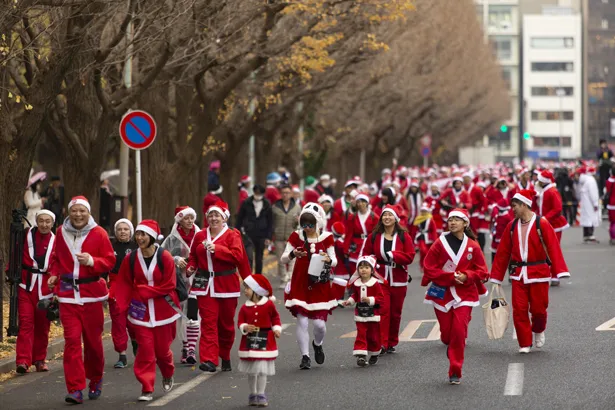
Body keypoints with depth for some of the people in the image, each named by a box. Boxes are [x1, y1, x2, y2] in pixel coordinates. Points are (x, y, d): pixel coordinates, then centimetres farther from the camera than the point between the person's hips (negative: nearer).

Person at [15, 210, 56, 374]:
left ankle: (39, 360, 23)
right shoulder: (26, 236, -1)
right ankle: (23, 361, -13)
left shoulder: (55, 242, 1)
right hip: (26, 286, -2)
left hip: (45, 289, 2)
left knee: (42, 326, 11)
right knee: (25, 323, -9)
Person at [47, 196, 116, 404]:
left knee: (93, 340, 8)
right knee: (72, 339, -8)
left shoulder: (98, 233, -3)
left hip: (91, 293, -1)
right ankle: (75, 389, -10)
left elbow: (110, 260, -4)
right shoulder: (61, 232, 5)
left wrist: (91, 261, -21)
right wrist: (54, 274, 1)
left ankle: (95, 381, 29)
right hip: (67, 293, 1)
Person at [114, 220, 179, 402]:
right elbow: (124, 284, 0)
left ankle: (168, 375, 39)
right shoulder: (131, 259, -3)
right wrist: (123, 305, -13)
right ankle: (147, 388, 2)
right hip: (141, 310, 1)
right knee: (145, 349, -4)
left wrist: (143, 291, -14)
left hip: (162, 310, -1)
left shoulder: (165, 257, -11)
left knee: (162, 348, 8)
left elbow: (168, 286, -12)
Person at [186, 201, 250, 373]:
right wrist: (191, 267, 0)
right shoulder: (200, 236, 10)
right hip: (205, 284, 2)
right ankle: (209, 360, -14)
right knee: (208, 321, -9)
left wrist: (217, 248, -25)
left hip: (226, 285, -2)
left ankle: (225, 357, 28)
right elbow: (193, 257, 21)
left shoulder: (232, 235, -2)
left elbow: (238, 255, -17)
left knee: (226, 323, 8)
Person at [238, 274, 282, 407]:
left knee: (262, 370, -4)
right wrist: (245, 327, -20)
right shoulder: (245, 307, 0)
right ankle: (253, 394, 22)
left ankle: (261, 395, 4)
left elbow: (275, 317, 7)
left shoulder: (269, 304, -4)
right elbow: (240, 322, 0)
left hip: (265, 341, -2)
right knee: (251, 371, 10)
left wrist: (277, 329, -6)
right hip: (249, 341, 3)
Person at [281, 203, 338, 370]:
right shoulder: (296, 236, -2)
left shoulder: (326, 238, -2)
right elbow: (283, 259, 1)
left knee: (319, 323, -2)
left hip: (320, 286, 0)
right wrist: (293, 254, -21)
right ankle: (305, 357, 4)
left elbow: (334, 261, 4)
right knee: (302, 321, -6)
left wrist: (329, 260, -19)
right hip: (300, 285, 0)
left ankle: (318, 344, 32)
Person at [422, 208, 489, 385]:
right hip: (442, 293, 1)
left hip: (464, 294, -1)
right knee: (446, 334, 3)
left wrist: (466, 276, -14)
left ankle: (455, 372, 0)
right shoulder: (440, 243, -2)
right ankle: (452, 348, 39)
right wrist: (451, 276, -14)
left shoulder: (473, 246, 0)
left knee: (459, 332, -10)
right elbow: (430, 269, -4)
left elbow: (482, 271, 3)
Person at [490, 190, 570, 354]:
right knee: (519, 310, -2)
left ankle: (538, 331, 37)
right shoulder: (512, 226, 4)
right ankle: (524, 344, 10)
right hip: (518, 274, 3)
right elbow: (503, 252, 7)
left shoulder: (542, 224, -9)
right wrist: (496, 277, 8)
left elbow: (553, 248, -14)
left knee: (538, 308, 5)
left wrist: (559, 271, -23)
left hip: (538, 272, -3)